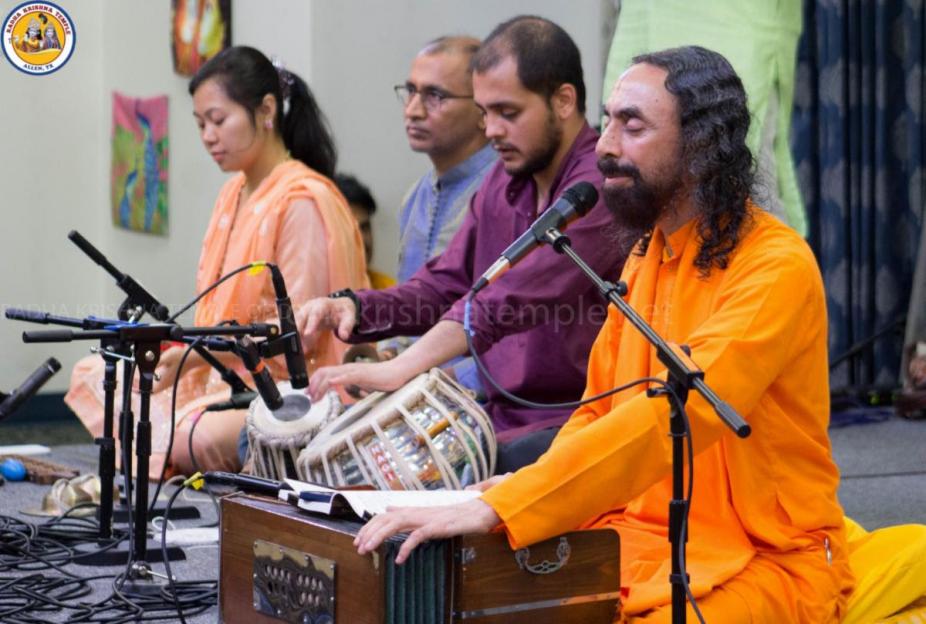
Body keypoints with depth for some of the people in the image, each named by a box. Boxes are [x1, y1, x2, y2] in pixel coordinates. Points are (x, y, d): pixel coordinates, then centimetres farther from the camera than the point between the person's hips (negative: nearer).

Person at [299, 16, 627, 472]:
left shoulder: (602, 182, -16)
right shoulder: (502, 184, 14)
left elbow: (513, 298, -28)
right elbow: (443, 285, 15)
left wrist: (400, 369, -35)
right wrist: (353, 307, -5)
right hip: (502, 415, 8)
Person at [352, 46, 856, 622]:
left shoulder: (774, 266, -15)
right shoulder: (645, 259, 12)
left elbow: (673, 413, -27)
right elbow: (599, 412, 16)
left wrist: (499, 509, -32)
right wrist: (532, 485, -5)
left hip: (766, 559, -7)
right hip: (639, 537, 7)